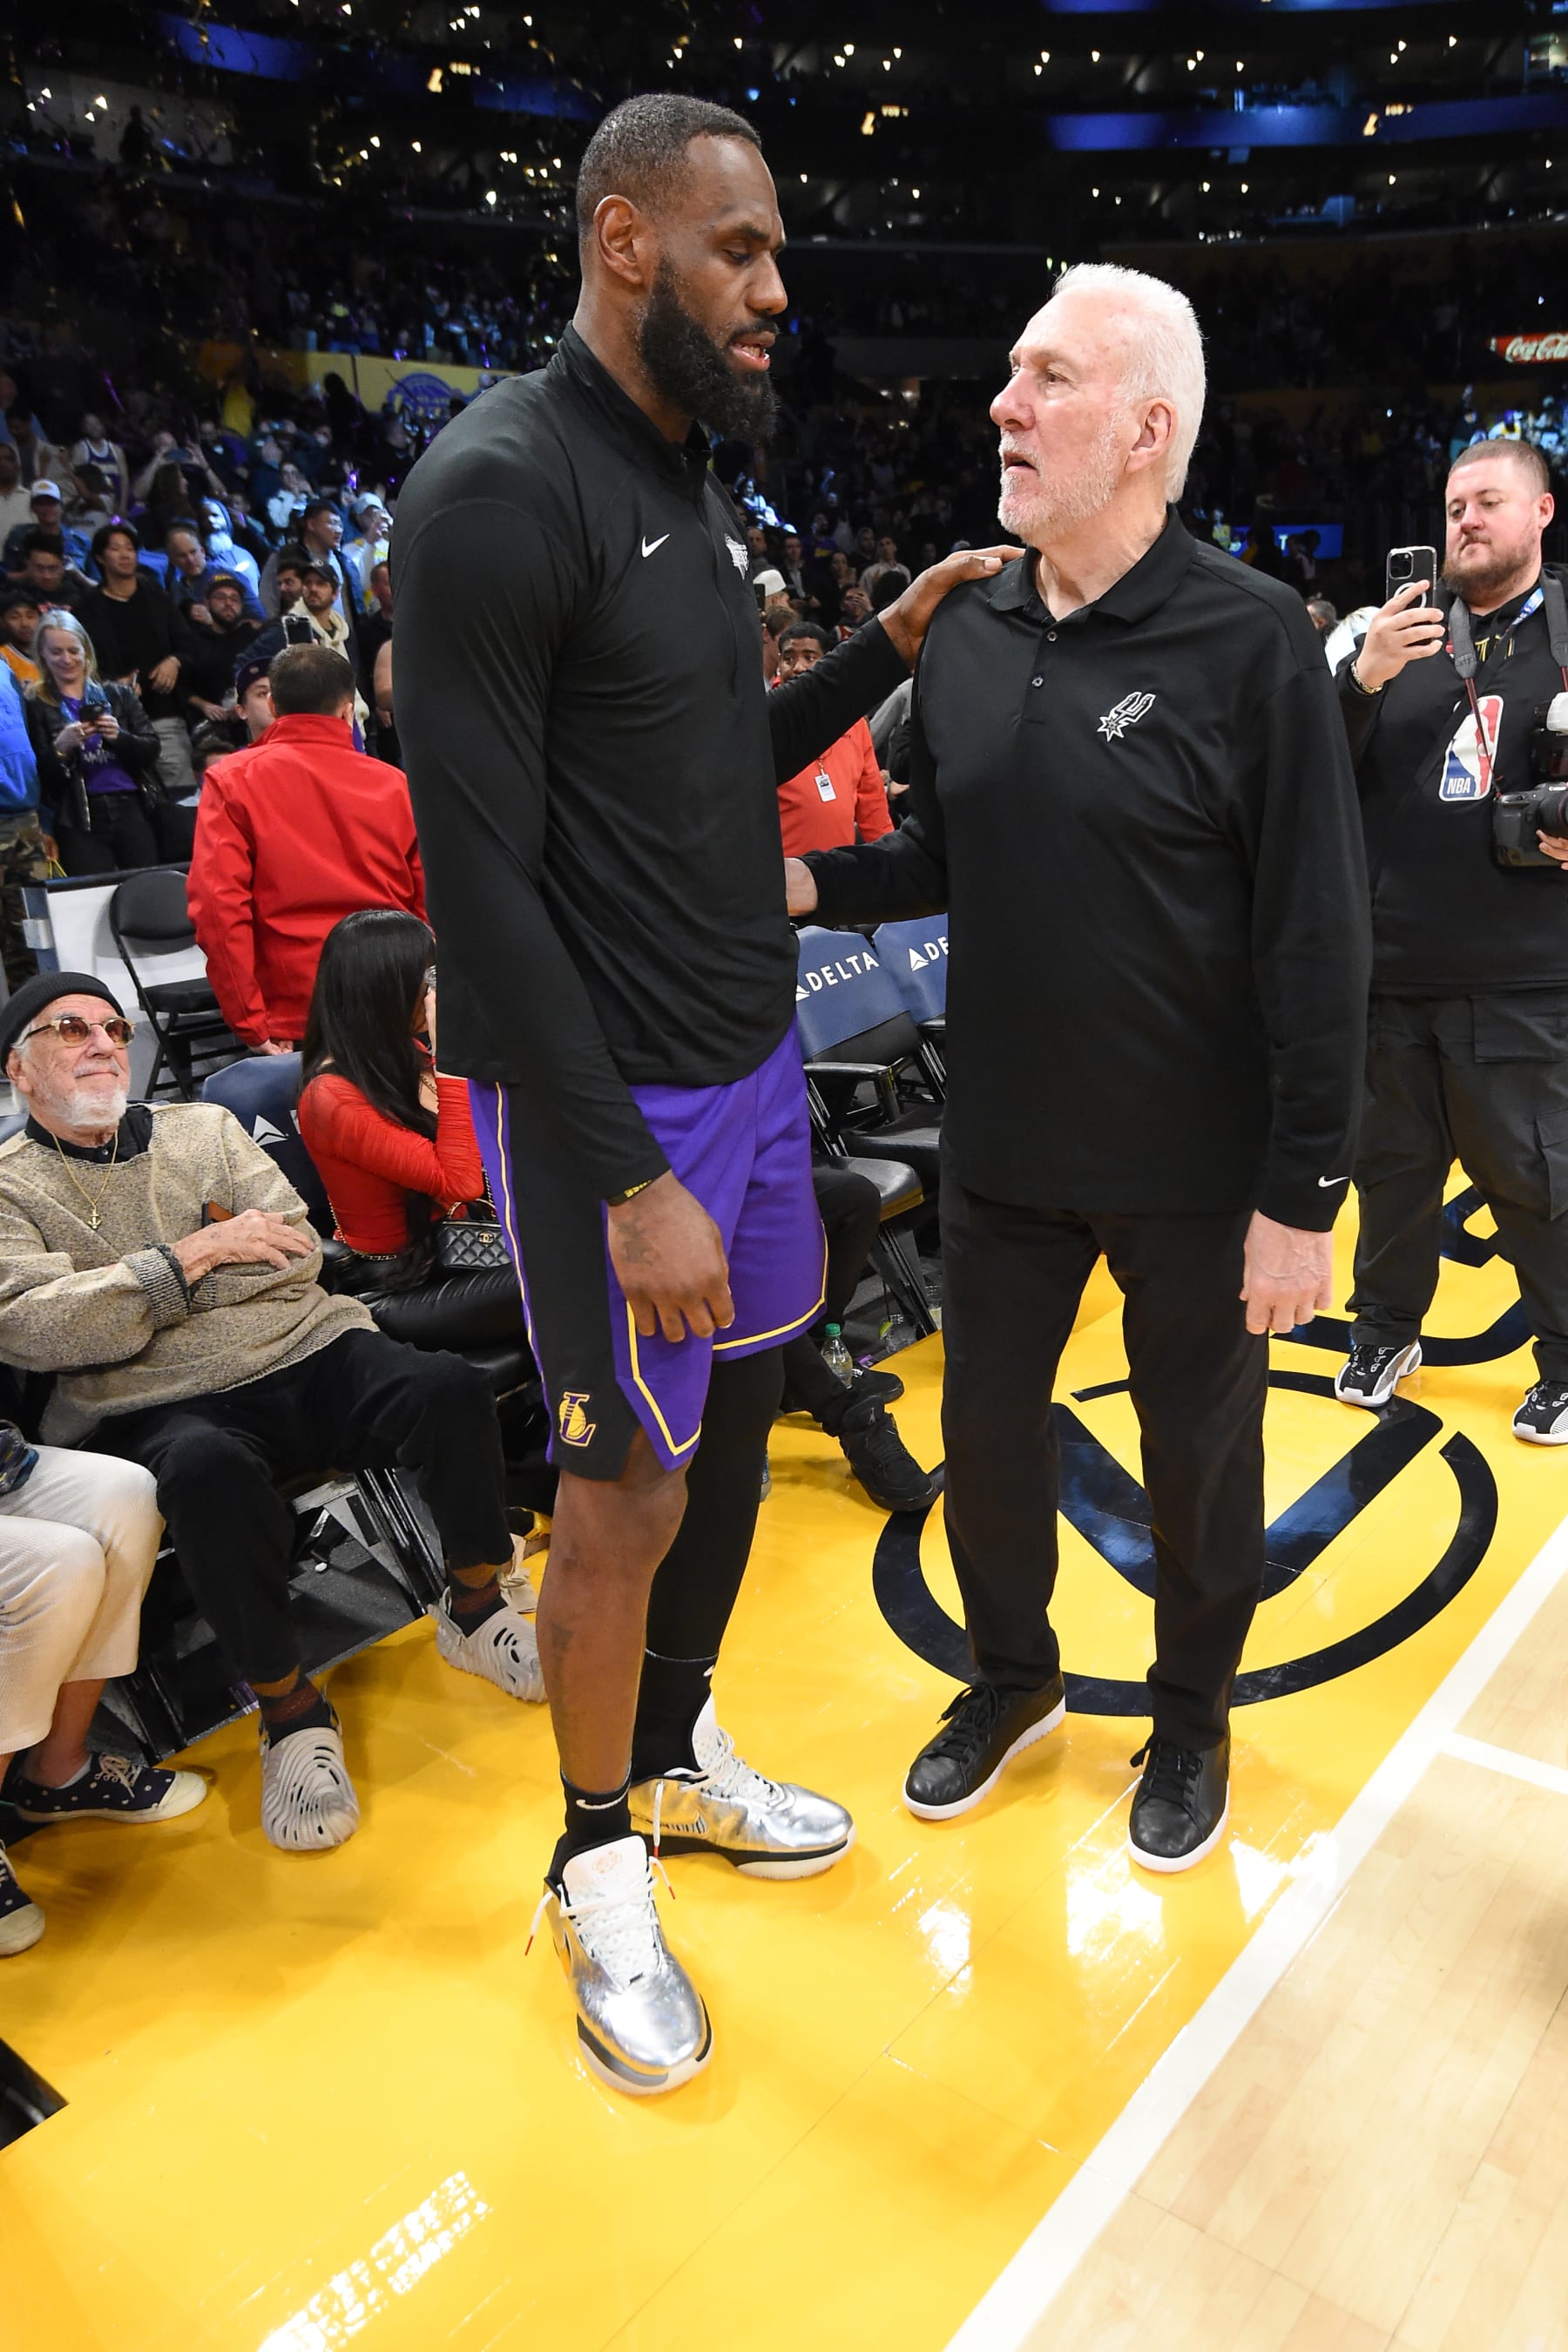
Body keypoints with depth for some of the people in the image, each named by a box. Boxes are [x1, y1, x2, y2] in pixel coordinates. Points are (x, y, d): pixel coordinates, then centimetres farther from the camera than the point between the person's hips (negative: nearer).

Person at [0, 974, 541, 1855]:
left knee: (452, 1388, -24)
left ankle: (475, 1609, -1)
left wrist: (149, 1289, -3)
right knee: (208, 1473, -38)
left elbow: (298, 1250, 7)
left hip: (312, 1353, 4)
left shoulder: (204, 1126, 18)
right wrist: (190, 1257, -11)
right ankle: (291, 1710, -19)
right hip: (162, 1408, -3)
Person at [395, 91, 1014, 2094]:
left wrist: (889, 646, 9)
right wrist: (631, 1179, -21)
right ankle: (598, 1866, 27)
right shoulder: (499, 490, -15)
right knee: (628, 1488, 2)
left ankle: (678, 1755, 39)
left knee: (733, 1416, 17)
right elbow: (480, 876, -20)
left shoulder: (688, 481, 13)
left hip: (751, 1055, 9)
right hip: (615, 1100, -8)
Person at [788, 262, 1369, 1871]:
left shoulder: (1251, 640, -13)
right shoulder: (968, 636, 2)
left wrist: (1302, 1194, -14)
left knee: (1198, 1455, 14)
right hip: (1003, 1145, 5)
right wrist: (809, 882, -6)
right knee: (985, 1431, 17)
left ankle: (1192, 1716, 41)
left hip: (1197, 1169, -4)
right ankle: (1011, 1676, 44)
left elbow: (1317, 938, -14)